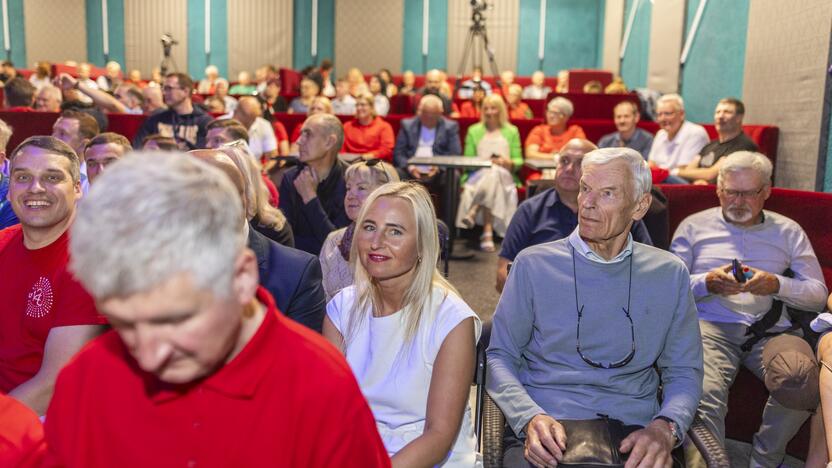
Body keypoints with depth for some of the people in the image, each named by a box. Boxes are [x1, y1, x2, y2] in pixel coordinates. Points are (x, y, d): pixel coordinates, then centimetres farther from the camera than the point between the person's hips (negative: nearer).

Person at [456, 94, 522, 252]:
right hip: (478, 175, 0)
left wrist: (509, 163, -9)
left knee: (493, 175, -38)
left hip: (504, 176, 0)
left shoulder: (512, 131, 20)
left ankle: (473, 212, -45)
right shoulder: (473, 130, 21)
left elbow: (518, 161, 14)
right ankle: (488, 232, -48)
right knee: (490, 173, -37)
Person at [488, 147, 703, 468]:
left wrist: (665, 427, -8)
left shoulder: (670, 275, 12)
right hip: (546, 437, -1)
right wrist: (531, 417, -12)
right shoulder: (533, 264, 6)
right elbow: (500, 357, 6)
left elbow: (684, 371, 13)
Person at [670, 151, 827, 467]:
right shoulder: (694, 226, 15)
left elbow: (818, 295, 13)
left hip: (771, 327, 2)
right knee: (704, 395, -33)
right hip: (711, 325, -2)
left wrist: (777, 285, -7)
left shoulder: (788, 232, 19)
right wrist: (707, 283, -11)